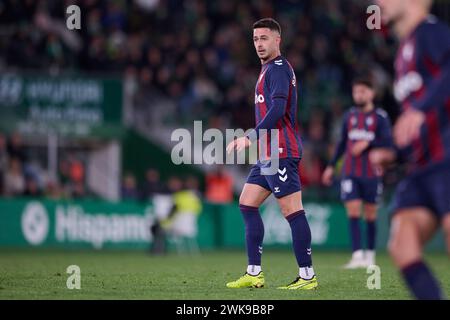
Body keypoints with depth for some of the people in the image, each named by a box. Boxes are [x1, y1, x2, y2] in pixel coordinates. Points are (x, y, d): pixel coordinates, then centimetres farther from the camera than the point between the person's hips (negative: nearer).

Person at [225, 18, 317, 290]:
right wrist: (251, 139, 23)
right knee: (247, 203, 10)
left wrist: (252, 138, -20)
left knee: (293, 211, -9)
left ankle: (308, 276, -8)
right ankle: (254, 274, 11)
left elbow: (277, 109, -22)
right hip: (270, 154, 11)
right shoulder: (271, 69, 20)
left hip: (280, 153, -11)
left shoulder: (277, 68, -10)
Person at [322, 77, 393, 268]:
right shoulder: (349, 116, 11)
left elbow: (388, 143, -8)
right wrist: (331, 166, 17)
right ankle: (357, 255, -16)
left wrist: (368, 143, -21)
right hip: (350, 174, 2)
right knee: (353, 212, -10)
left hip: (371, 174, -2)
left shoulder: (380, 117, -1)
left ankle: (370, 255, 19)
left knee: (370, 215, 5)